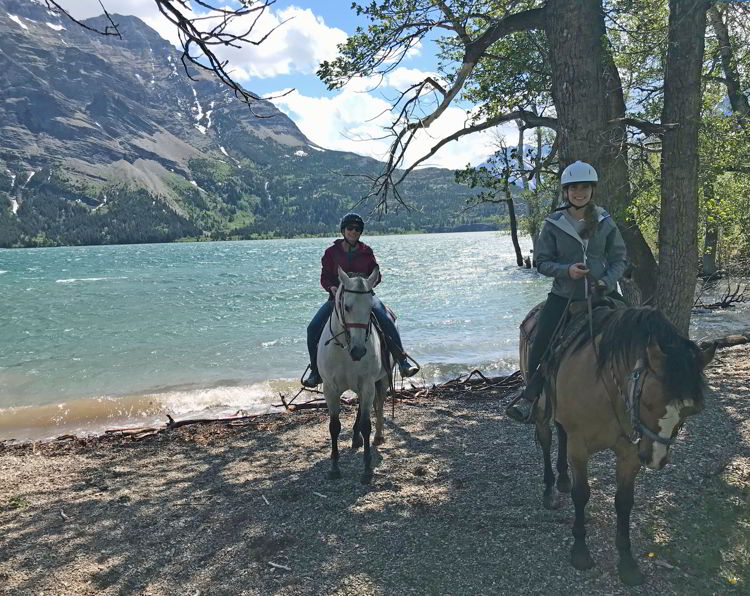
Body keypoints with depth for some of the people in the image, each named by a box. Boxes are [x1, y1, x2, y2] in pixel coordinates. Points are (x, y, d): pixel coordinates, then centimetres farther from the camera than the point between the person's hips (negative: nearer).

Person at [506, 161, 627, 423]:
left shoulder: (605, 223, 3)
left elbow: (619, 260, 7)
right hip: (564, 296, -2)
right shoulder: (553, 225, -1)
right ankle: (530, 396, 4)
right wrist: (566, 270, -19)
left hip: (602, 294, 2)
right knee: (541, 346, -13)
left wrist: (607, 282, -13)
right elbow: (542, 263, 0)